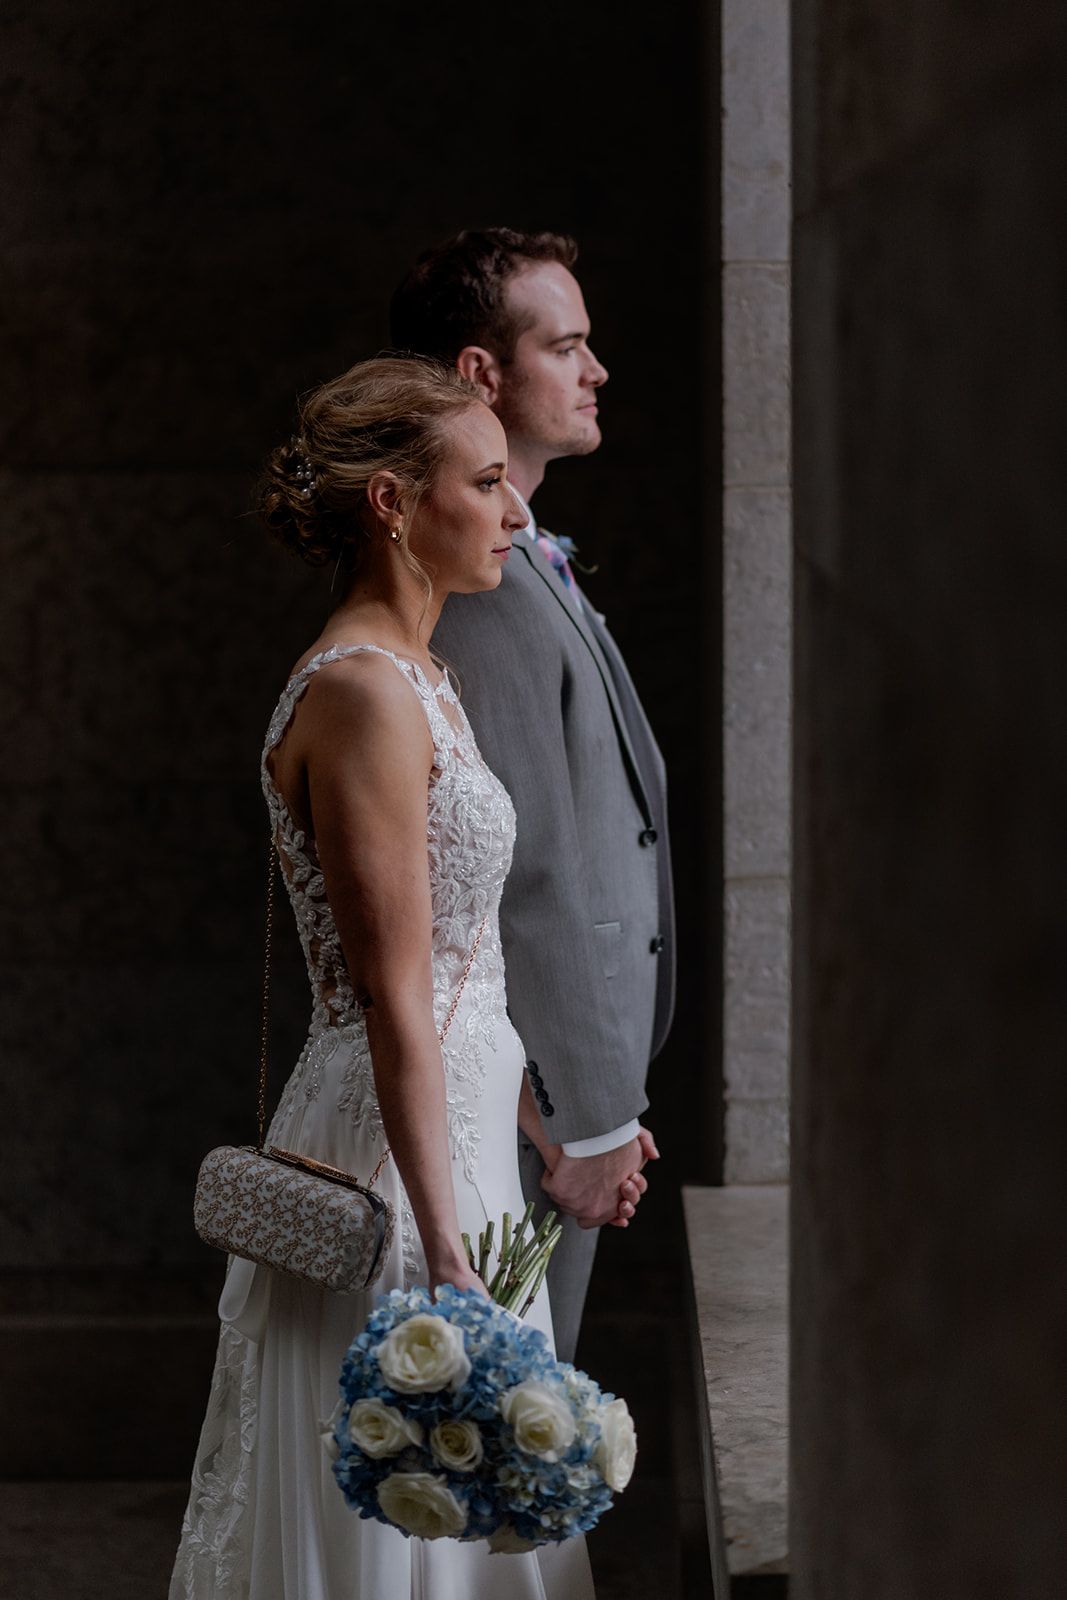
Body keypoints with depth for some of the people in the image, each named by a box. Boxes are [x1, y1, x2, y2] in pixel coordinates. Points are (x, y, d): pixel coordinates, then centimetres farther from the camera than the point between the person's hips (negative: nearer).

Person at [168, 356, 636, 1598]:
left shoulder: (414, 680, 14)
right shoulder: (360, 693, -18)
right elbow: (394, 1005, -22)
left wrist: (544, 1128, 26)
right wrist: (447, 1257, -24)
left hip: (456, 1132, 10)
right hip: (401, 1158, -10)